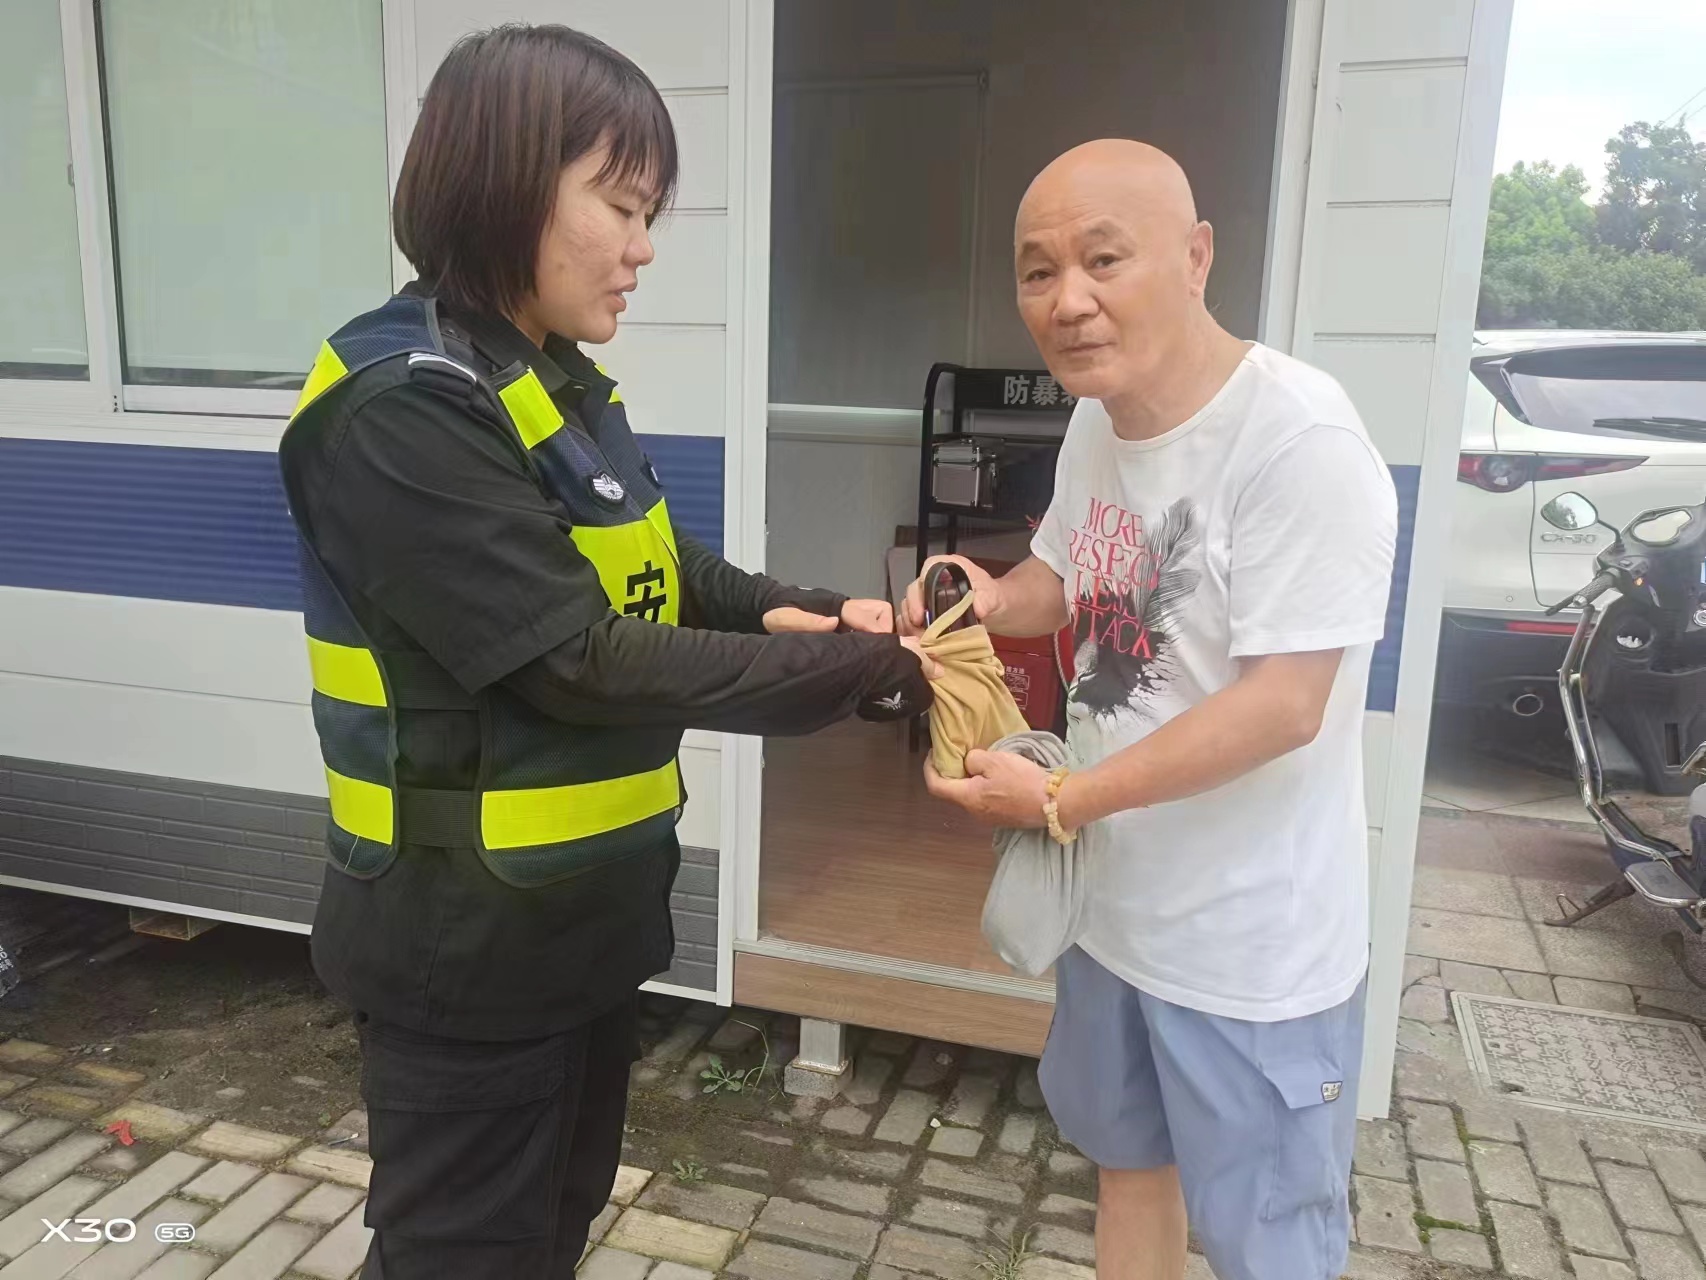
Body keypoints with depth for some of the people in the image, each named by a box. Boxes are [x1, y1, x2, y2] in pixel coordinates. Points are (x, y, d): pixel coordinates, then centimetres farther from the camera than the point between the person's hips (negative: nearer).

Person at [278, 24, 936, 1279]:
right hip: (469, 939, -8)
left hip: (578, 911, 9)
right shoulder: (401, 410, -23)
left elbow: (666, 572, 8)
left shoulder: (560, 385, 6)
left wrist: (820, 614, -11)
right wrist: (859, 671, -22)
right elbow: (581, 661, -27)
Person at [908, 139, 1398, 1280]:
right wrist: (995, 600, -7)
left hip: (1251, 946, -7)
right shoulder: (1096, 422, -1)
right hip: (1116, 901, 8)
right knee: (1129, 1155, 28)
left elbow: (1283, 704, -28)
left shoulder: (1299, 439, -26)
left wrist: (1059, 801, -25)